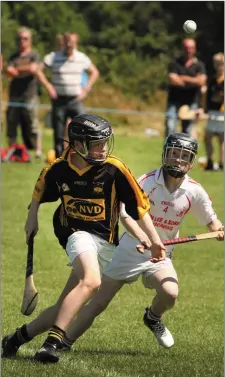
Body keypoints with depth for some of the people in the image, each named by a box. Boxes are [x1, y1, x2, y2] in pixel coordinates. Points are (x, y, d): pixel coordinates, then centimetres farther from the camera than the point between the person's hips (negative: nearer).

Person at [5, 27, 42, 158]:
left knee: (32, 125, -7)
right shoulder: (13, 57, 17)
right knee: (11, 125, 4)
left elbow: (33, 68, -14)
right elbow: (9, 71, 2)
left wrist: (17, 69, -4)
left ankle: (38, 151, -4)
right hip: (14, 97, 5)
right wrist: (25, 71, -12)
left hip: (29, 97, -4)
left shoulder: (34, 55, 4)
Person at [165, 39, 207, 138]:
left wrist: (183, 78, -7)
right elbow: (172, 80, -10)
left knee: (188, 129, 3)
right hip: (174, 101, 0)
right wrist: (192, 82, -6)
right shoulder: (175, 64, 4)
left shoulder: (199, 65, 5)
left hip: (191, 102, 0)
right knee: (170, 127, -10)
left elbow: (201, 81, -10)